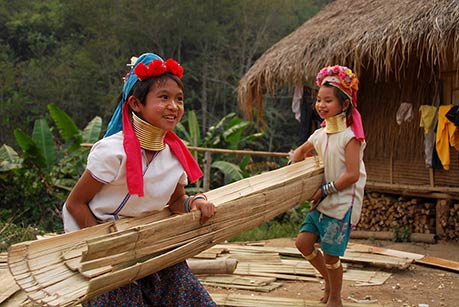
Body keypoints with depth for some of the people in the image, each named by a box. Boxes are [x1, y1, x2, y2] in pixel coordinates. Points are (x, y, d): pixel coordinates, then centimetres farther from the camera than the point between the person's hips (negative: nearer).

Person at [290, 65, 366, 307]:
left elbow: (352, 175, -21)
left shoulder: (350, 136, -15)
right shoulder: (319, 135, 6)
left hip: (343, 203, -7)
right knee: (303, 241, 2)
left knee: (330, 254, -1)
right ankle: (328, 278, 27)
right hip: (322, 201, 7)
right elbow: (300, 151, 27)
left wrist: (325, 190, -16)